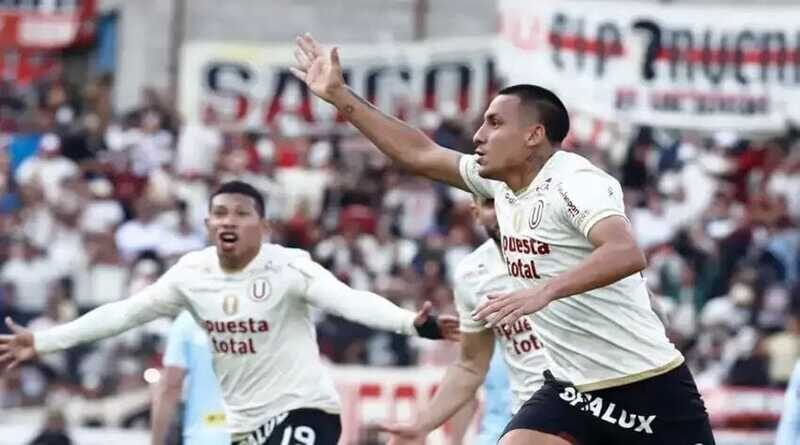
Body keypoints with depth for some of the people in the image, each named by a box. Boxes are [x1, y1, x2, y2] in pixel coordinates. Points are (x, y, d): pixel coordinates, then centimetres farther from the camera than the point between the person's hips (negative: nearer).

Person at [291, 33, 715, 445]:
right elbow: (421, 155, 18)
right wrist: (339, 95, 17)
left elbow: (627, 254, -35)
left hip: (646, 387, -8)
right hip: (571, 389, 8)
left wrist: (544, 291, -46)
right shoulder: (502, 181, 7)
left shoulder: (574, 181, -19)